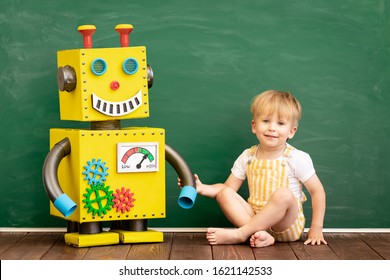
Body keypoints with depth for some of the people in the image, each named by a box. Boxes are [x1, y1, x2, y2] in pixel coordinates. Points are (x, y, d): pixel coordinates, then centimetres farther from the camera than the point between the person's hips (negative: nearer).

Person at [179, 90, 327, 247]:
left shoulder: (297, 158, -6)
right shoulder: (247, 157, 5)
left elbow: (317, 191, -3)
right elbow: (229, 187, 9)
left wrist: (316, 229, -8)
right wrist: (202, 188, -9)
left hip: (288, 225, -4)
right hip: (255, 218, 4)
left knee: (284, 194, -34)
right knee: (224, 194, -16)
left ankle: (239, 234, -29)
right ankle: (261, 236, -34)